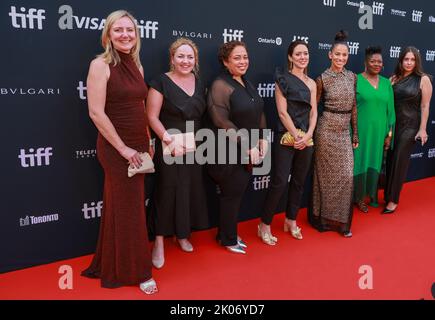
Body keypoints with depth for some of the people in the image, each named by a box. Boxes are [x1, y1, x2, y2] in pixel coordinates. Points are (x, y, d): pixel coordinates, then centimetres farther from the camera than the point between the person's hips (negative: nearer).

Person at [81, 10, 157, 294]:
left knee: (132, 207, 15)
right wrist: (123, 148, -17)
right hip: (116, 148, -7)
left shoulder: (137, 66, 11)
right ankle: (134, 271, 21)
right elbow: (96, 112, -17)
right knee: (128, 210, 2)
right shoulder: (101, 65, -11)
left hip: (139, 146, 7)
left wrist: (148, 142, 10)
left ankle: (113, 265, 34)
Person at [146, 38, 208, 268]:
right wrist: (171, 141, -18)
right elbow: (152, 117, -12)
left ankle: (182, 234, 30)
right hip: (169, 148, -5)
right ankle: (159, 241, 15)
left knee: (190, 190, 11)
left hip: (193, 148, 6)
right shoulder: (161, 82, -7)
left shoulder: (199, 83, 10)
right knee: (167, 191, 0)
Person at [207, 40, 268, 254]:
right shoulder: (220, 86, -14)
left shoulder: (247, 84, 13)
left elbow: (258, 114, 17)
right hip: (229, 153, -8)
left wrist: (262, 139, 4)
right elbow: (223, 123, -21)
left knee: (237, 193, 15)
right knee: (231, 195, 4)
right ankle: (228, 239, 23)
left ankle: (228, 233, 32)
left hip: (248, 152, 8)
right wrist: (247, 146, -19)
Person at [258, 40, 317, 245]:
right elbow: (282, 112, -10)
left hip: (306, 138, 6)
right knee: (279, 182, -8)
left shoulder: (311, 83, 13)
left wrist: (308, 135, -7)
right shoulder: (283, 79, -3)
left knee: (299, 182, 11)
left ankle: (291, 220, 27)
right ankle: (265, 225, 6)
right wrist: (296, 136, -13)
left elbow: (313, 112, 8)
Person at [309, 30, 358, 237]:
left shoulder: (352, 77, 7)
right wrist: (311, 133, -5)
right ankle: (323, 218, 22)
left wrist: (355, 133, 11)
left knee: (347, 176, 4)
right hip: (327, 130, -5)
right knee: (326, 175, 4)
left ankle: (341, 220, 18)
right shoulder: (323, 79, -7)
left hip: (345, 132, 5)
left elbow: (353, 106, 12)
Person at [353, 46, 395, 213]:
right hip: (360, 130, -4)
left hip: (379, 131, 4)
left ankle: (371, 194, 29)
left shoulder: (386, 83, 8)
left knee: (375, 162, 13)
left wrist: (389, 133, 7)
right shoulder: (355, 80, -6)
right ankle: (359, 197, 20)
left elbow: (390, 109, 10)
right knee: (360, 162, 5)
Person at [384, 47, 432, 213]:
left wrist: (422, 129, -8)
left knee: (400, 161, 0)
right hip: (392, 124, 3)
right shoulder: (394, 78, 5)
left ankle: (393, 200, 10)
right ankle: (387, 195, 22)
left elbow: (425, 106, -5)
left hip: (410, 125, -3)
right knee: (389, 160, 8)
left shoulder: (423, 79, -4)